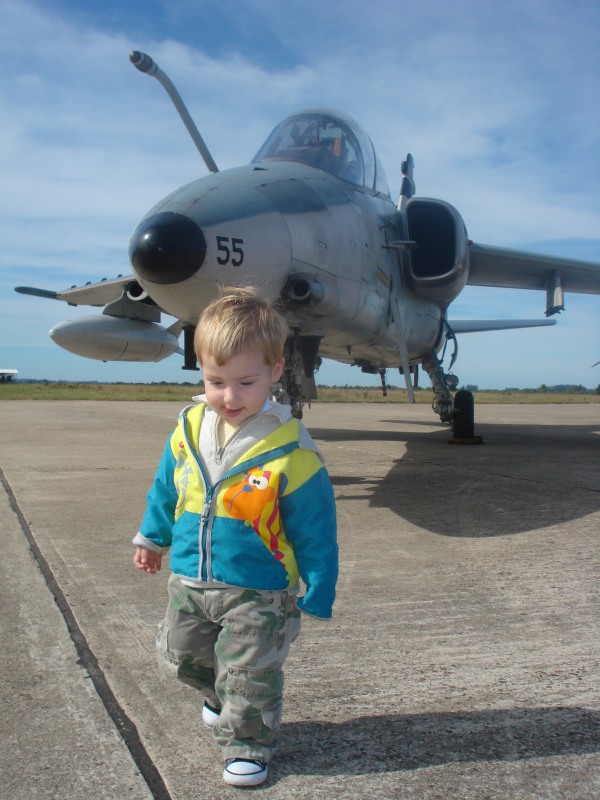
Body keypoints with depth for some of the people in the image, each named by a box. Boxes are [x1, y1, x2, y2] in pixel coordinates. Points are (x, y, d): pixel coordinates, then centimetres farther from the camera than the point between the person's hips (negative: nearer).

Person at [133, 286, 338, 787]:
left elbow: (315, 534, -13)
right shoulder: (189, 429, -7)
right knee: (181, 657, 23)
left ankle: (249, 745, 34)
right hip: (189, 582, 6)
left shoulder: (291, 452, -22)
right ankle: (224, 697, 52)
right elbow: (166, 489, 12)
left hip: (258, 593, -6)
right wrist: (153, 538, 24)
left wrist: (317, 595, -9)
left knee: (249, 676, 7)